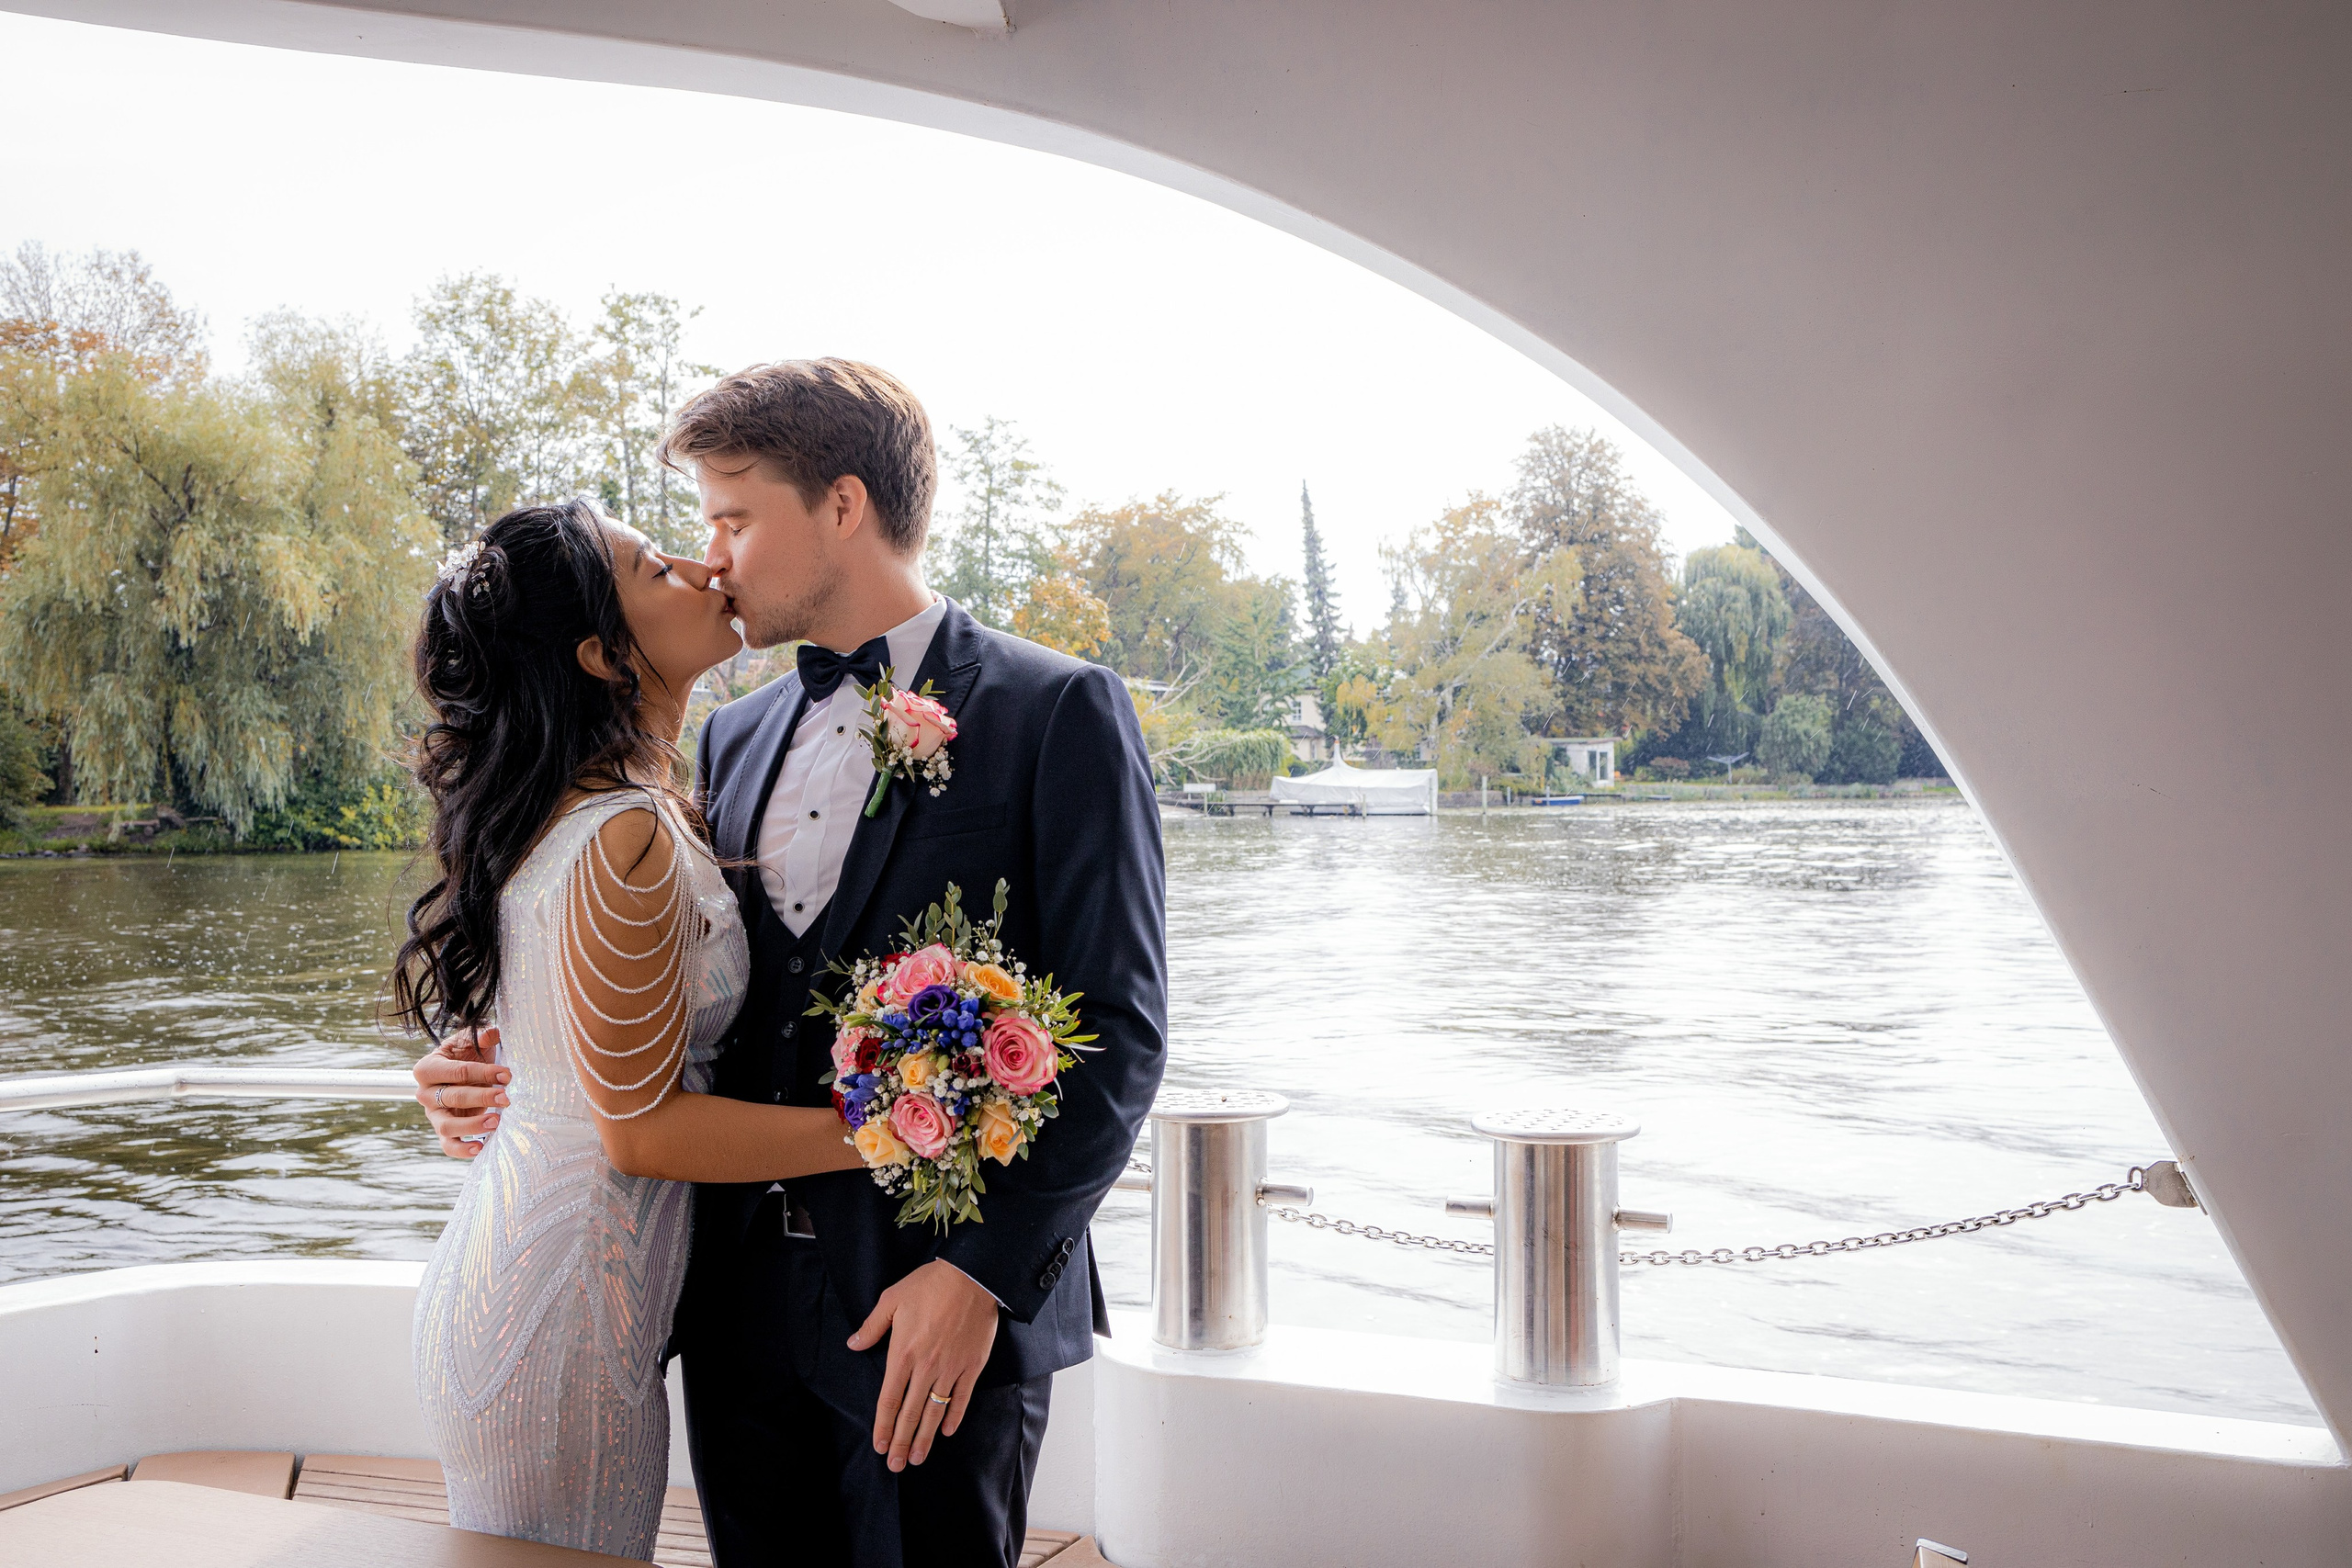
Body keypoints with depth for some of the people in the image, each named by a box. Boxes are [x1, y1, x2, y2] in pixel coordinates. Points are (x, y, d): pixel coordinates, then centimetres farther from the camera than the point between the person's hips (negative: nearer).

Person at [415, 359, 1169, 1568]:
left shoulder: (1057, 711, -6)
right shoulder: (732, 741, 13)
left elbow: (1116, 1028, -11)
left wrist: (981, 1272, -16)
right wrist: (519, 1090, 0)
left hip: (941, 1317, -5)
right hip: (742, 1308, 6)